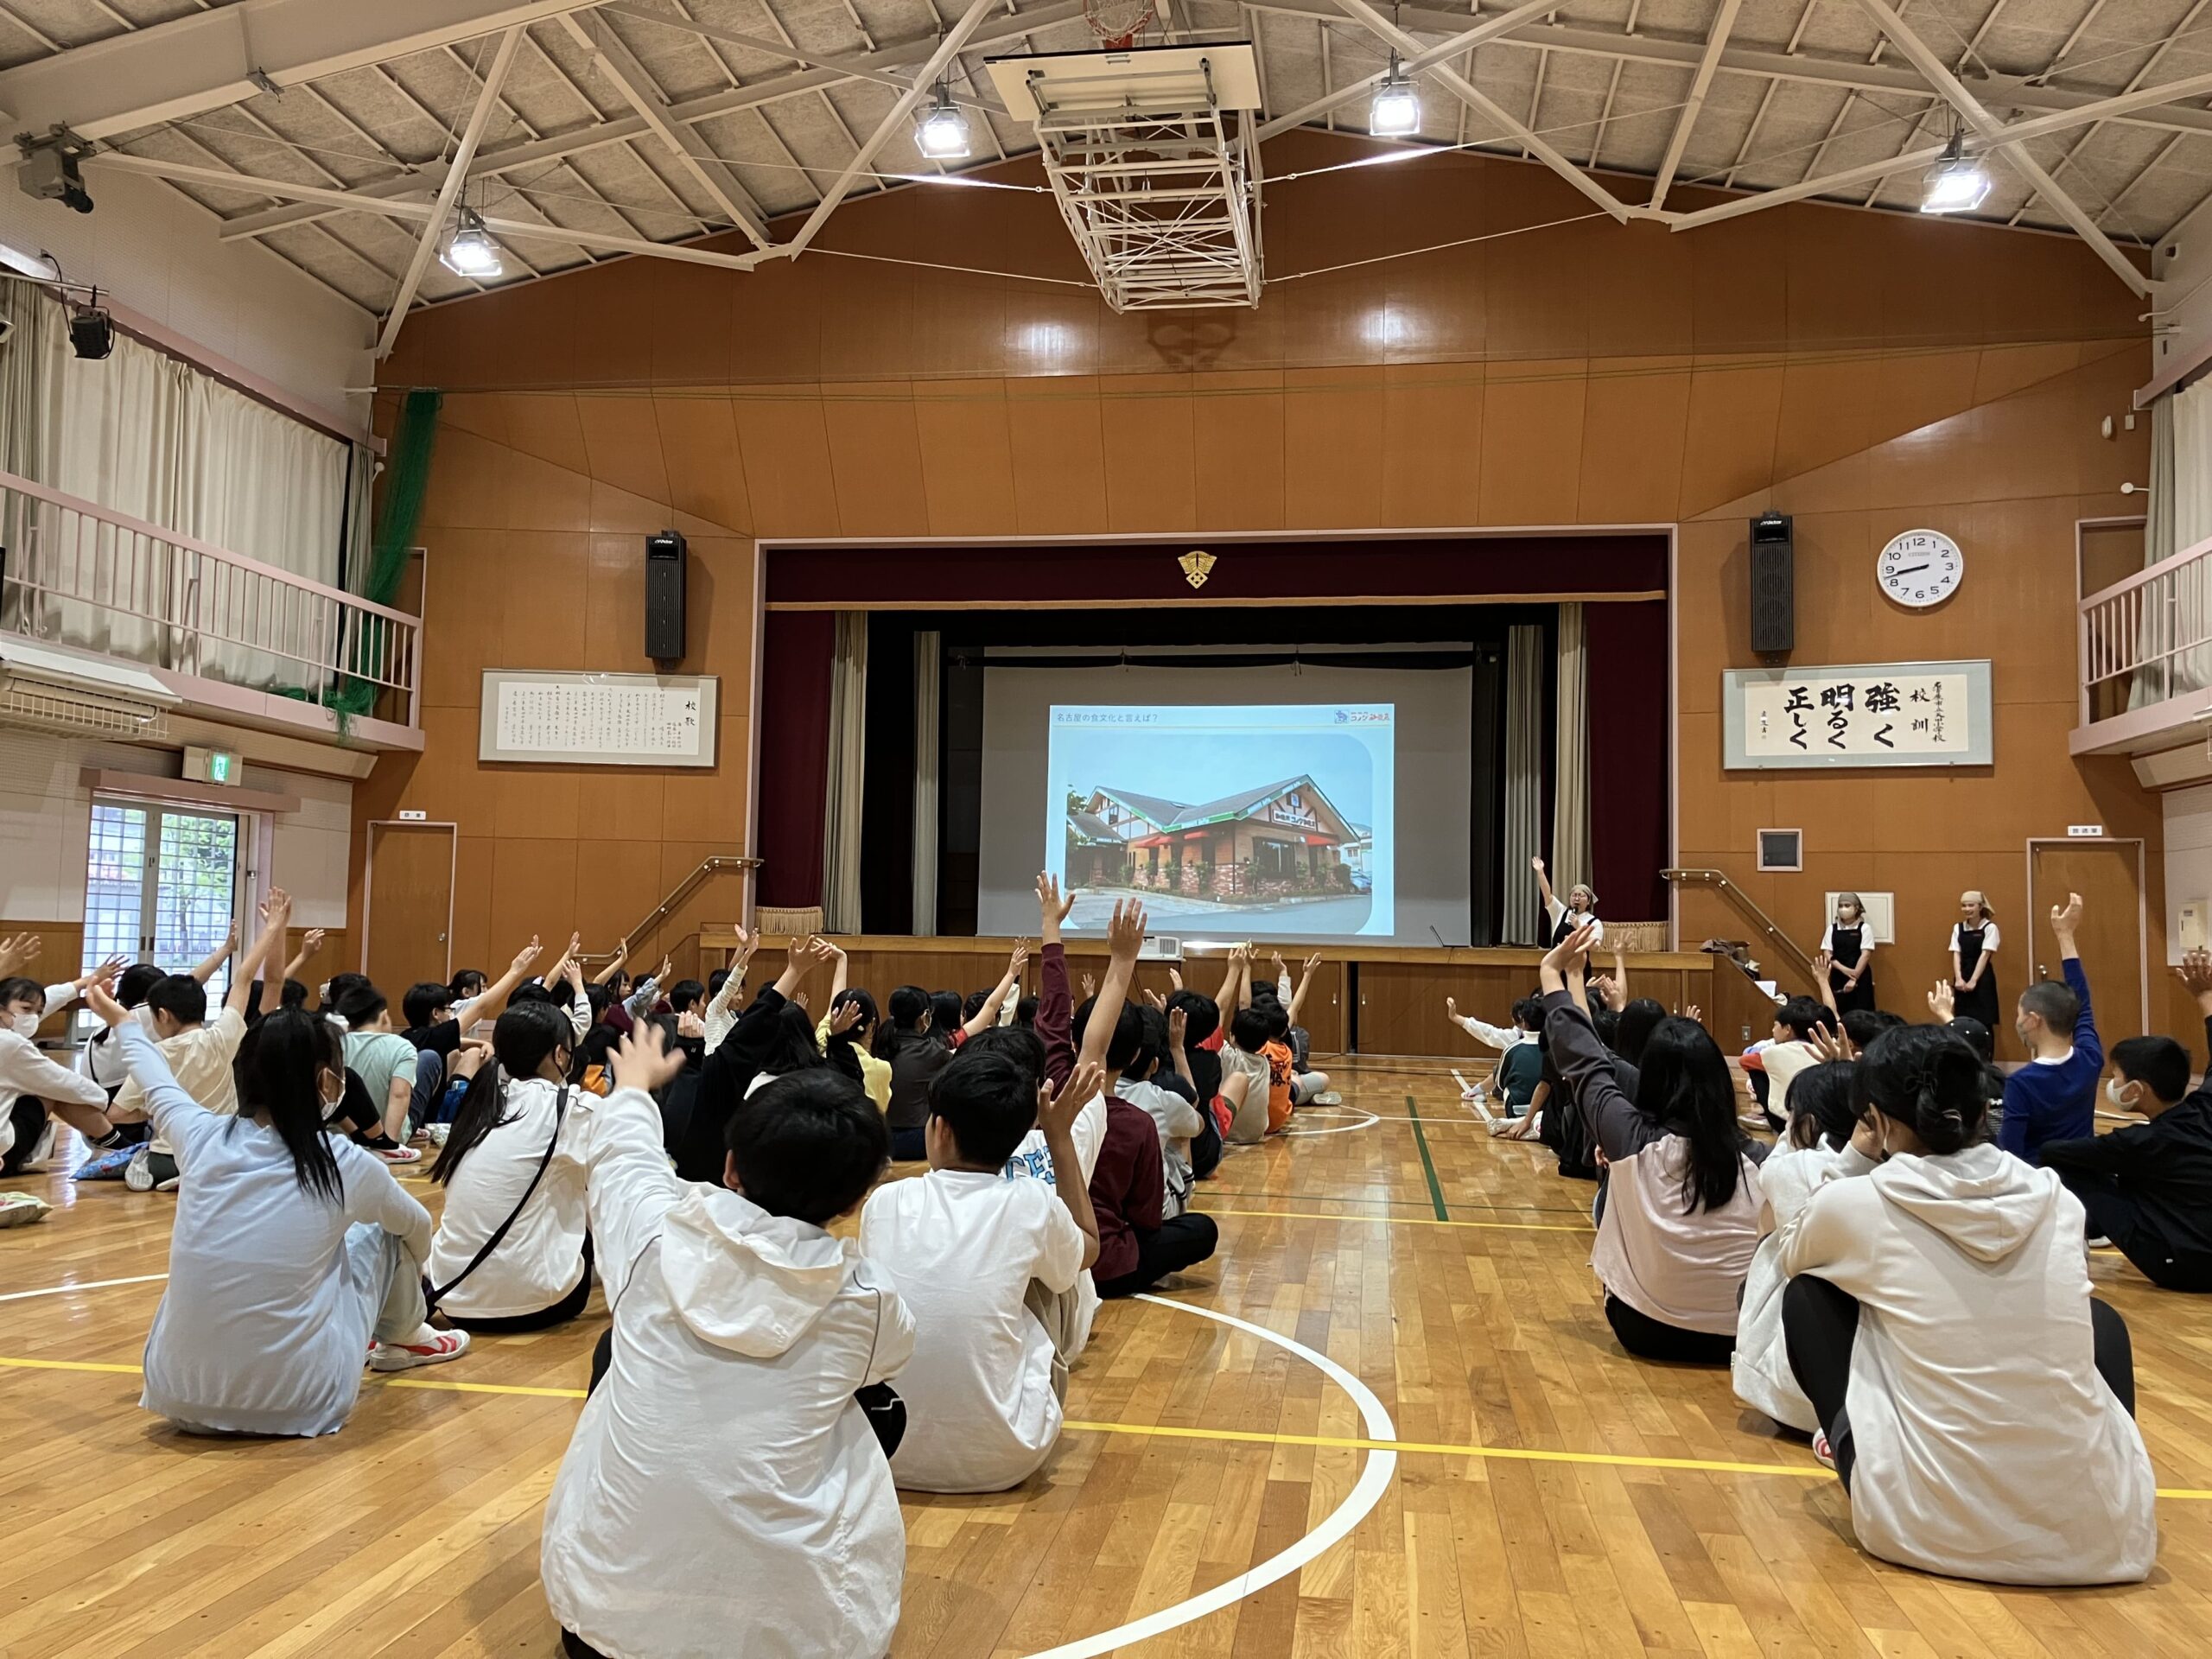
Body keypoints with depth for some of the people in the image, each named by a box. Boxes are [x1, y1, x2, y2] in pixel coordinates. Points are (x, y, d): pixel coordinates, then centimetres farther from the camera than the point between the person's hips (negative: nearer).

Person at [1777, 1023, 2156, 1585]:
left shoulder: (1855, 1203, -7)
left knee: (1806, 1295, 15)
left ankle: (1855, 1454, 27)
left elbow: (1790, 1258, 19)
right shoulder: (2055, 1197, 3)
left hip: (1928, 1526, -3)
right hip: (2099, 1530, 3)